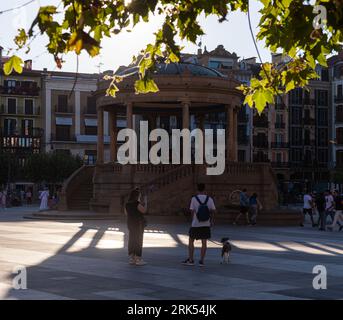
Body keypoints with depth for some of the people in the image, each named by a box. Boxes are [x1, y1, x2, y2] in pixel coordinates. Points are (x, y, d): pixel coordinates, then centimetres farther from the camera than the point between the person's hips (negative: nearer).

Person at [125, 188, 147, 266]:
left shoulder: (127, 204, 7)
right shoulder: (137, 203, -18)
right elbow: (144, 210, -20)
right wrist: (145, 202, -5)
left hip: (130, 223, 8)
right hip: (138, 224, -8)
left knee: (131, 240, 10)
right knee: (138, 240, -3)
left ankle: (131, 259, 14)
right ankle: (138, 259, -3)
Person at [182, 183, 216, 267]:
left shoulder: (194, 199, -8)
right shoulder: (209, 199, -2)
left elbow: (192, 211, -6)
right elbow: (213, 211, 1)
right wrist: (212, 221, 14)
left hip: (195, 224, -2)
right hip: (206, 224, 2)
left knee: (191, 241, 11)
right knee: (204, 242, 8)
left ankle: (191, 260, 13)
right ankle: (202, 261, 9)